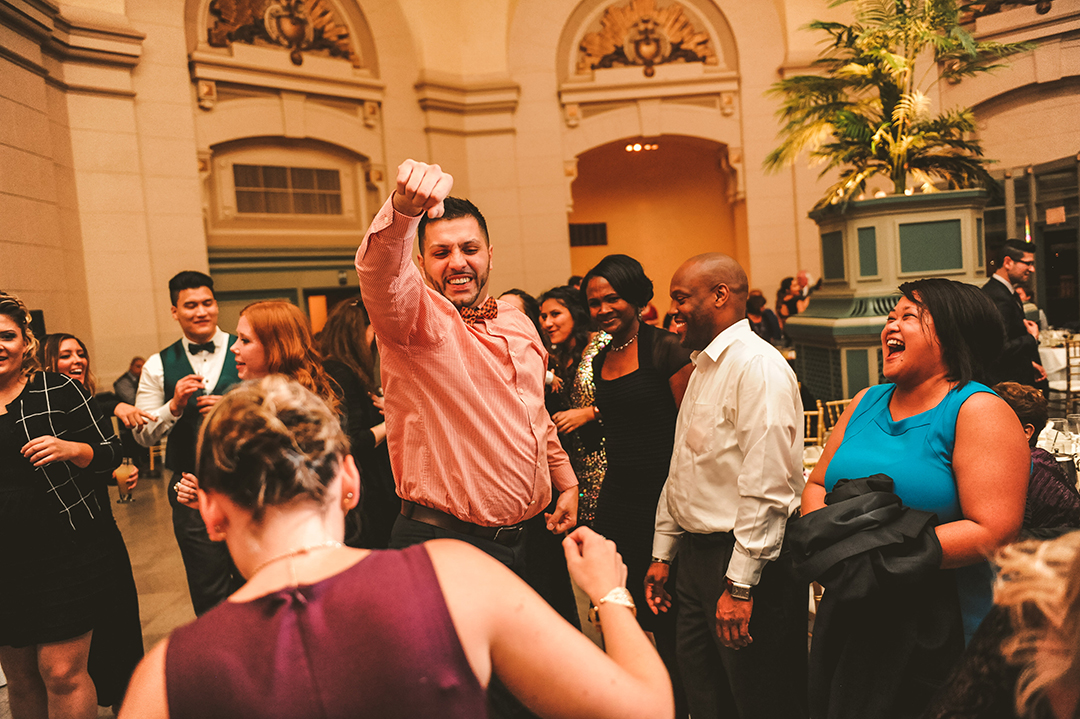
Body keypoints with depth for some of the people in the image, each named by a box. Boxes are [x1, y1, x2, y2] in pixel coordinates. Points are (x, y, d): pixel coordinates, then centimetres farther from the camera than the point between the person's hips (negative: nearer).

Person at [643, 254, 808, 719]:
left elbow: (766, 486, -22)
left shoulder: (758, 367, -17)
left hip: (745, 559, -9)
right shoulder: (703, 367, 14)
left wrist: (740, 585, -22)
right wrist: (662, 554, 19)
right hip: (697, 554, 9)